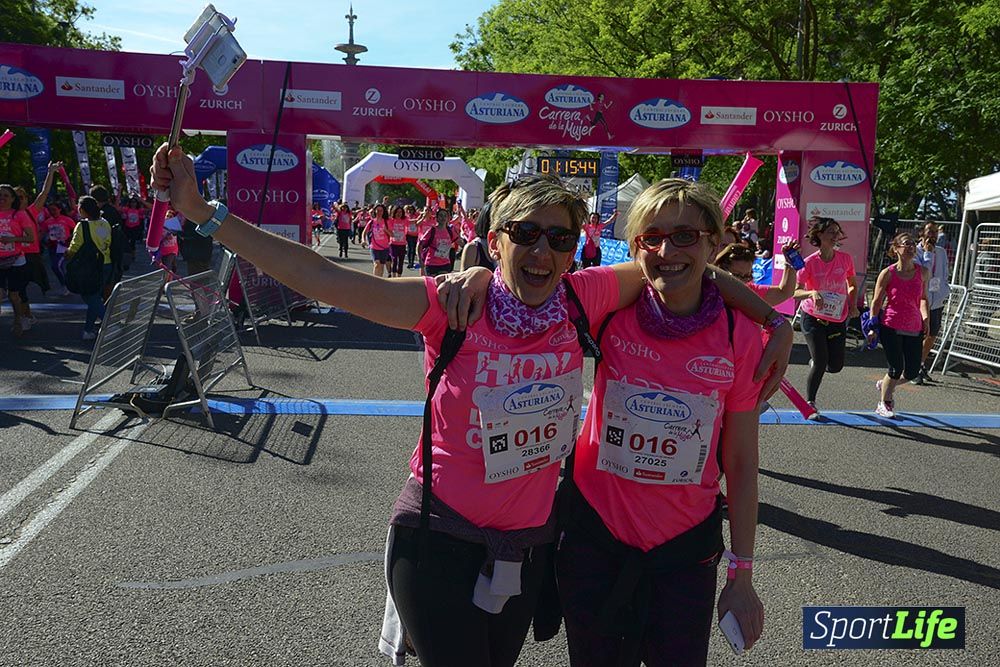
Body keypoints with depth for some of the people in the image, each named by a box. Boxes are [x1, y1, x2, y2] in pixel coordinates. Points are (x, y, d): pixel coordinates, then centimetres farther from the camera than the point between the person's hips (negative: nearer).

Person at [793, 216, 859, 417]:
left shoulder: (845, 259, -3)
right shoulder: (810, 263, -13)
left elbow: (852, 285, 14)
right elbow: (795, 292, -15)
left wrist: (853, 305, -1)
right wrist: (812, 293, -33)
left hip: (838, 320, 4)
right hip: (813, 318, -4)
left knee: (836, 366, 4)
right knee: (820, 362, -8)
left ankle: (813, 362, 39)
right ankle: (810, 402, 13)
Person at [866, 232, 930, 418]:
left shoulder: (923, 272, 2)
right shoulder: (888, 273, -8)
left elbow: (923, 298, 17)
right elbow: (876, 301, -3)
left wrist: (926, 318, 4)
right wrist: (872, 327, -6)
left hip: (914, 328, 4)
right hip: (891, 327, -4)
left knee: (912, 372, 6)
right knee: (896, 369, -5)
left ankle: (884, 385, 37)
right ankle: (884, 404, 19)